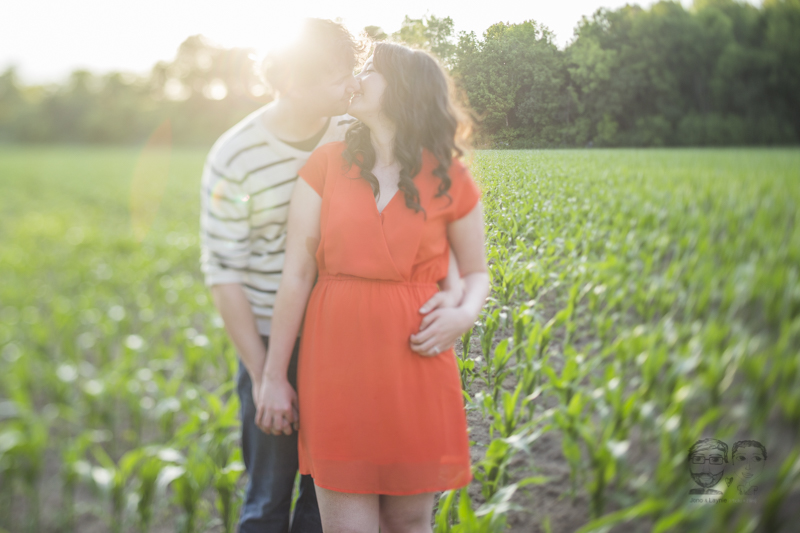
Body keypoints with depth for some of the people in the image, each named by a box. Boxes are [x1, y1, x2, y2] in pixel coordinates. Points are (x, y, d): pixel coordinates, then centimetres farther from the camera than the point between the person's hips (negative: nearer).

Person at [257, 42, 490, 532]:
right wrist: (273, 376, 1)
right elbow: (297, 272, 1)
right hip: (337, 365, 0)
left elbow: (476, 272, 13)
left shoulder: (450, 180, 2)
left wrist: (464, 315, -11)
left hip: (415, 367, 0)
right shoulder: (326, 165, 3)